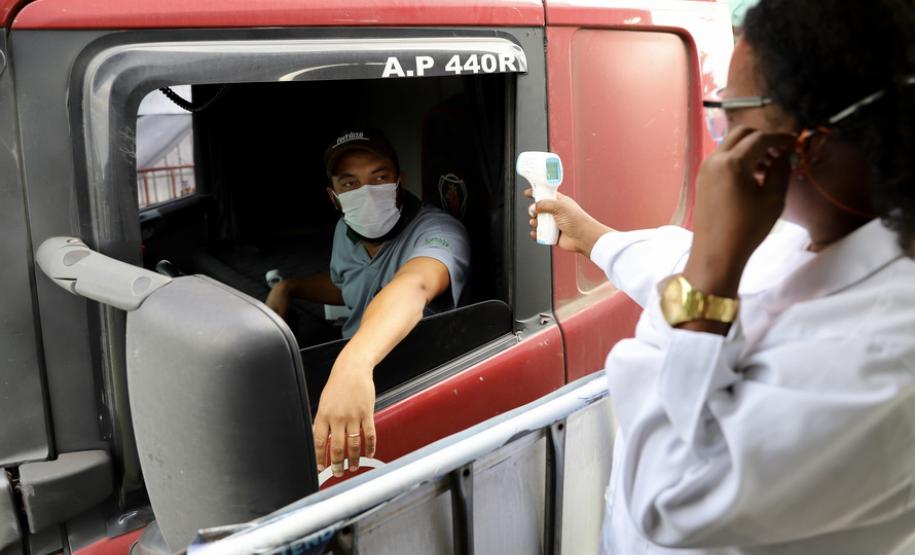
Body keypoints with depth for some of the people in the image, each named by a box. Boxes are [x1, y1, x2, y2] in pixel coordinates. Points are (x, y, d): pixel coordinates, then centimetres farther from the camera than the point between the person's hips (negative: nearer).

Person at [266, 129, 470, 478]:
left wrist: (354, 363, -65)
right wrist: (288, 288, 7)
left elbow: (413, 286, -46)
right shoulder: (346, 231, 3)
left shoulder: (437, 230, -22)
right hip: (349, 370, 8)